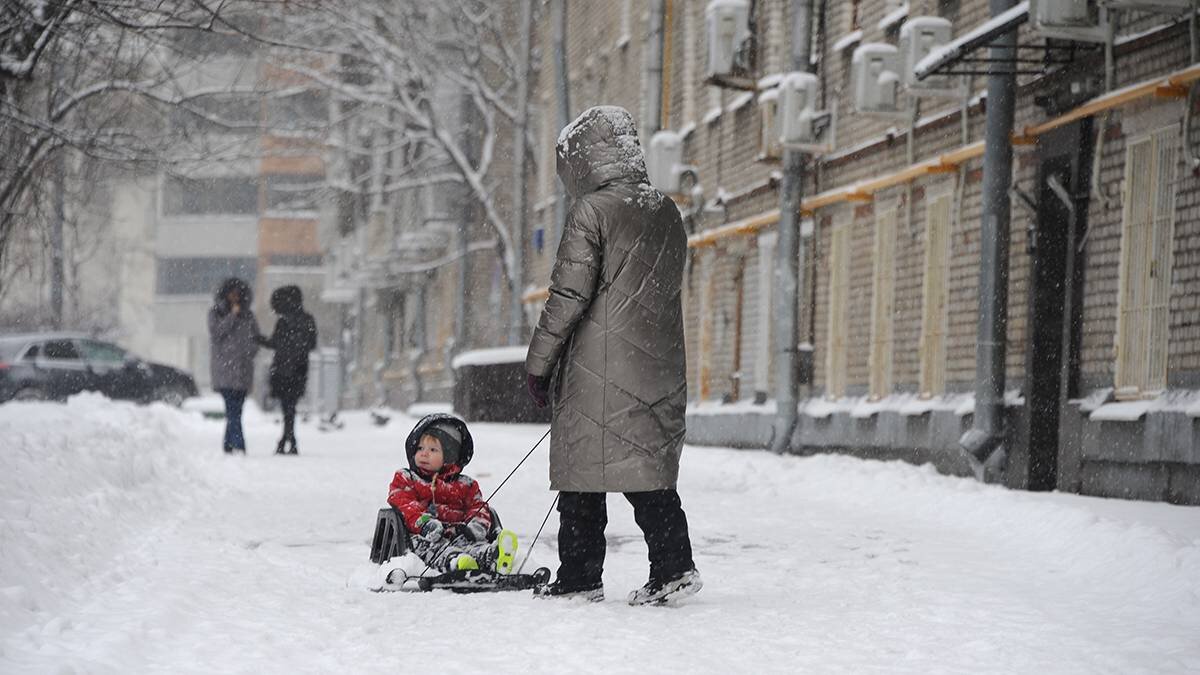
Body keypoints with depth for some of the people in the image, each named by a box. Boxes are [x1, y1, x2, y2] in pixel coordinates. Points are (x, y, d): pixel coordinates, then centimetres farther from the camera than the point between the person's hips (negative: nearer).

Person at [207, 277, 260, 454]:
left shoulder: (247, 314, 16)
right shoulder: (216, 312, 8)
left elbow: (255, 338, 18)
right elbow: (216, 333, -6)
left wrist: (250, 351, -1)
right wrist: (232, 316, -9)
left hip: (243, 367, 4)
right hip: (224, 365, -4)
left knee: (234, 410, 4)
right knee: (233, 409, -15)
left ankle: (228, 446, 10)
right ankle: (238, 446, -25)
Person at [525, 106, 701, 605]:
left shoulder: (592, 211, -9)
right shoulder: (667, 213, 13)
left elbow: (569, 295, -12)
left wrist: (539, 360, -5)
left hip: (598, 369, -6)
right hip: (660, 367, 7)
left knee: (582, 470, 1)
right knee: (650, 466, 7)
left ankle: (580, 575, 5)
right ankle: (674, 565, -4)